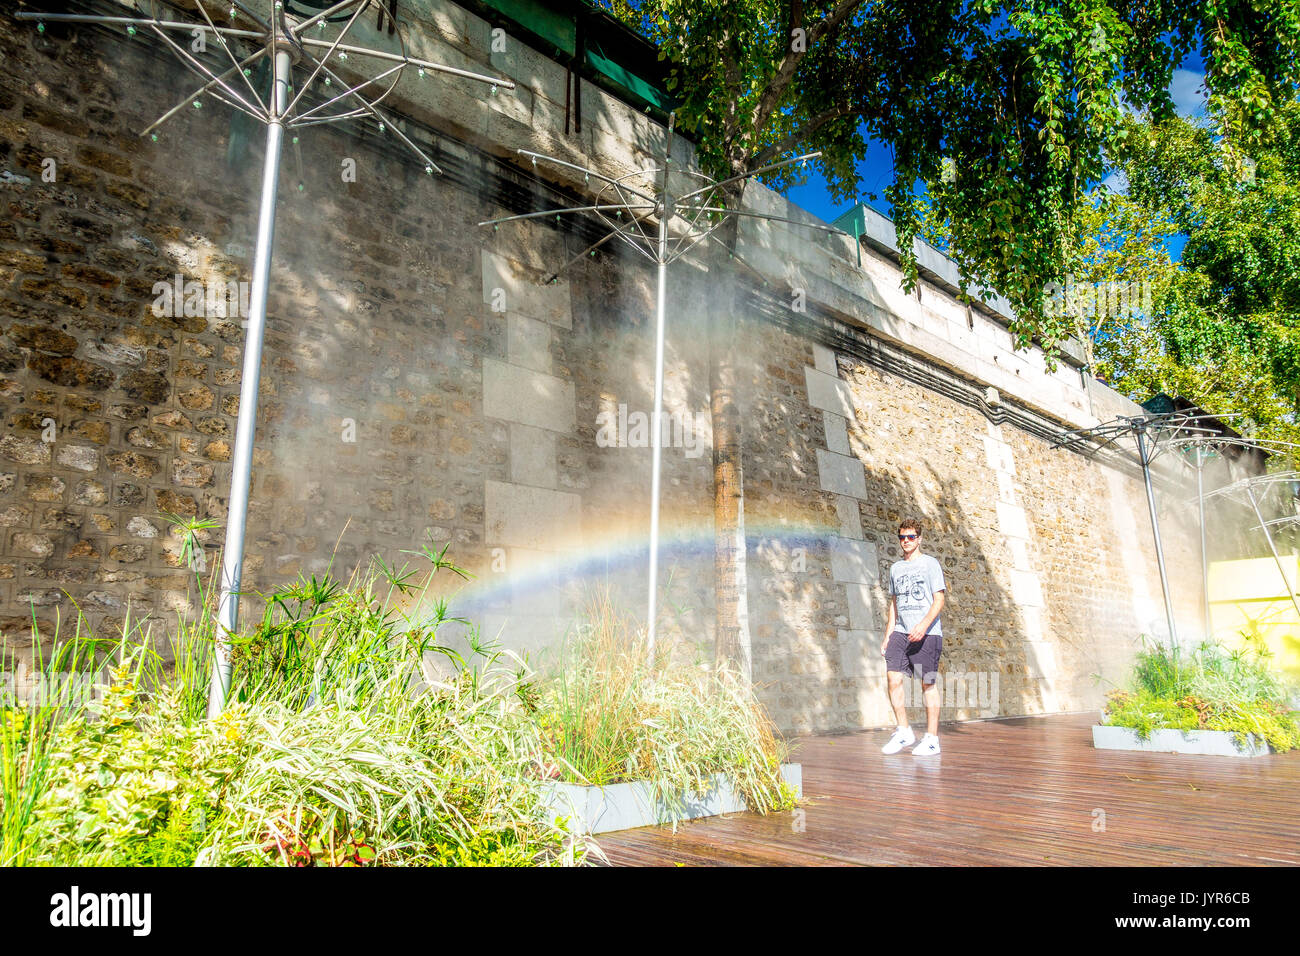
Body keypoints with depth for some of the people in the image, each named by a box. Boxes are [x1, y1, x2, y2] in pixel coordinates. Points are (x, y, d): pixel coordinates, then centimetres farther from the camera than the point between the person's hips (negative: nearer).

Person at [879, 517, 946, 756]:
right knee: (893, 677, -6)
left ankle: (932, 738, 8)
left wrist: (924, 624, -21)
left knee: (928, 683, -1)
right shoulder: (896, 568, 17)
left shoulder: (930, 564, 1)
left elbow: (939, 600, -6)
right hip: (901, 632, 5)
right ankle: (904, 732, 6)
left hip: (927, 633, -5)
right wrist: (888, 635, 16)